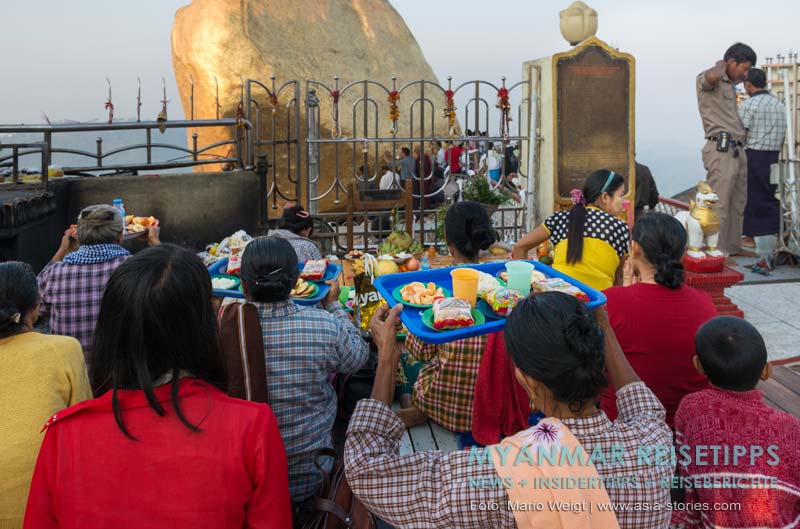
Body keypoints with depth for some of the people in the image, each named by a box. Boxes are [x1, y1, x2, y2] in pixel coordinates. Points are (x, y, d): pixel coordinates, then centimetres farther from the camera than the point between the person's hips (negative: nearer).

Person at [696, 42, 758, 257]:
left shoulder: (730, 84, 22)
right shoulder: (706, 79, -6)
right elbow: (712, 76, -32)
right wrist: (721, 66, -12)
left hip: (737, 149, 10)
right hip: (721, 150, -10)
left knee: (737, 204, 14)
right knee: (719, 205, -10)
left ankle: (733, 246, 23)